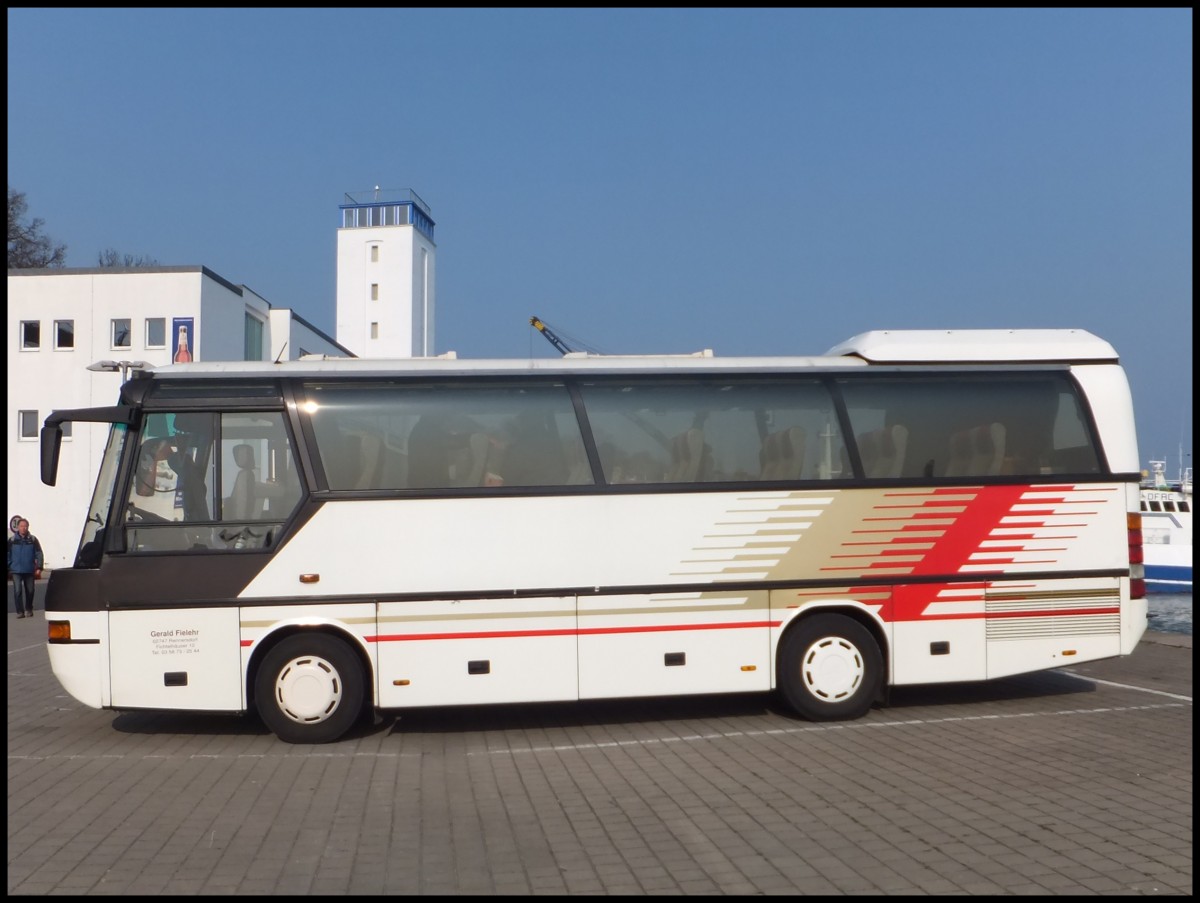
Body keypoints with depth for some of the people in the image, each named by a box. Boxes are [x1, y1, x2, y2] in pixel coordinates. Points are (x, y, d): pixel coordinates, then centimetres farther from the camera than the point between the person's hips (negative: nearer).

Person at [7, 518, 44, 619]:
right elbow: (8, 555, 4)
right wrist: (8, 568, -2)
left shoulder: (33, 539, 3)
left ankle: (28, 610, 24)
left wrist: (39, 568, -4)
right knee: (18, 590, -9)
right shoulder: (12, 540, 2)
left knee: (30, 590, 8)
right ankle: (20, 611, -3)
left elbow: (39, 554, 2)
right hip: (16, 570, -1)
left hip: (29, 570, 1)